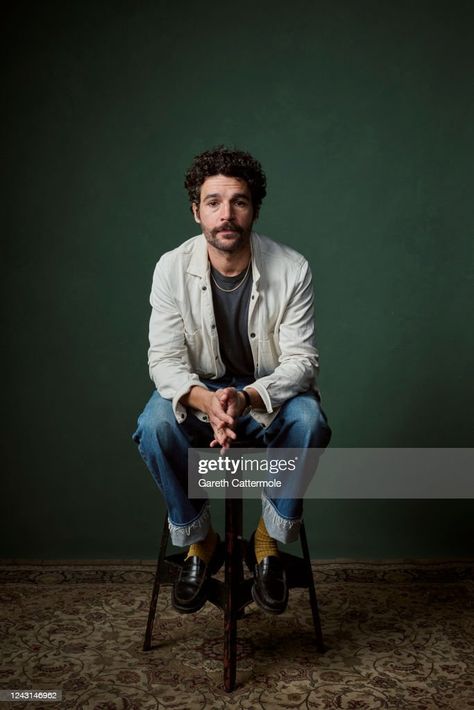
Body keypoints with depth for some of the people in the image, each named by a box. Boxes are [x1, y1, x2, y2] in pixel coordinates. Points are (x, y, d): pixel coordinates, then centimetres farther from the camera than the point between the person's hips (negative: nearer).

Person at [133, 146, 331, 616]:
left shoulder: (291, 269, -15)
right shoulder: (172, 268, -12)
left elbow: (301, 361, -17)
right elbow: (164, 360, -16)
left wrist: (248, 397, -37)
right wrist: (206, 401, -38)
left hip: (270, 390, 0)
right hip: (198, 390, 1)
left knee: (309, 421, -32)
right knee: (154, 427, -30)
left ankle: (270, 539, -7)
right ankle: (198, 540, -4)